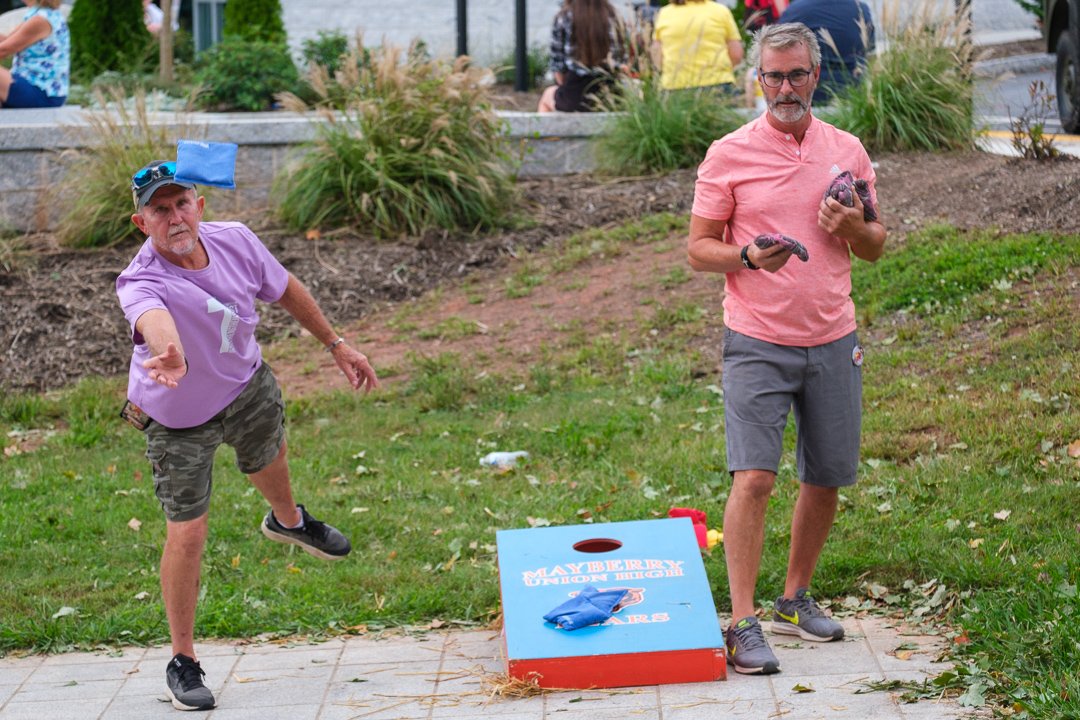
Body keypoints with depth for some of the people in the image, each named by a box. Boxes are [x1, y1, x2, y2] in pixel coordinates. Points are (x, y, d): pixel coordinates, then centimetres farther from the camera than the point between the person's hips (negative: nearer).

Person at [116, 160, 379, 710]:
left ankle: (287, 521, 68)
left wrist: (335, 345, 6)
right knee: (187, 534, -5)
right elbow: (154, 320, -64)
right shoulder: (141, 283, -39)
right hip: (178, 420, -5)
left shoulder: (234, 241, -23)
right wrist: (170, 357, -86)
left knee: (268, 461, 30)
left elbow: (286, 290, -3)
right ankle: (182, 662, 13)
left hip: (248, 387, 5)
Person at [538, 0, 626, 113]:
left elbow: (557, 64, -1)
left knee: (547, 95, 32)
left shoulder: (564, 18, -6)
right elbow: (621, 61, 4)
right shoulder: (611, 16, 0)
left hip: (577, 97, -2)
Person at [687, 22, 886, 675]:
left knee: (827, 477, 9)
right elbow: (698, 249, -1)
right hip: (758, 344, -4)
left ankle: (796, 599, 27)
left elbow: (876, 248, 14)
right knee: (754, 476, -13)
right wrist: (748, 256, -20)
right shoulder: (728, 155, -2)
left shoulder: (848, 151, 8)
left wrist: (854, 226, -9)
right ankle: (744, 622, -11)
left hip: (833, 340, 4)